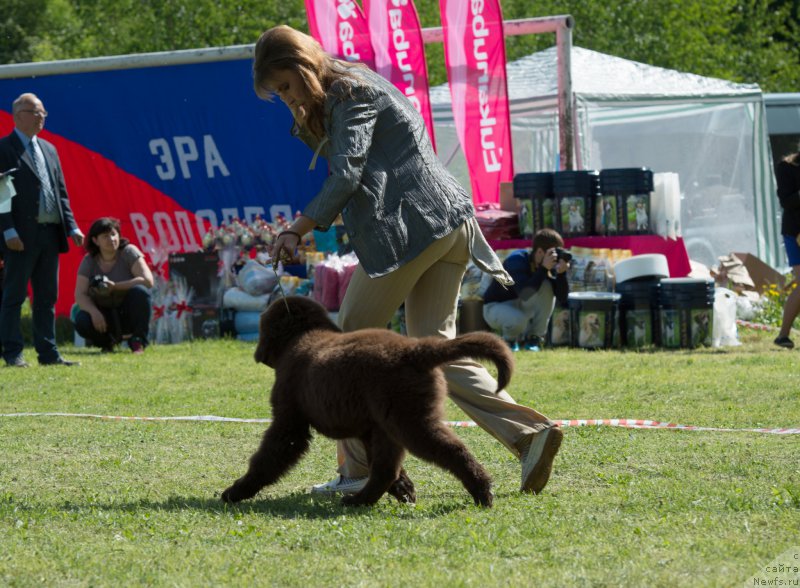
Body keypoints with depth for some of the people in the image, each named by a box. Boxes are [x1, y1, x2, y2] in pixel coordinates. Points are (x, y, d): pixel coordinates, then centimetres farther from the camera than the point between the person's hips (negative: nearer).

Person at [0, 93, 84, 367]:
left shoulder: (49, 149, 18)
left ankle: (48, 352, 13)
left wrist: (72, 227, 8)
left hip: (50, 234, 7)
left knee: (47, 297, 9)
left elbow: (61, 192, 19)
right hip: (22, 236, -7)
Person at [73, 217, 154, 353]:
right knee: (81, 321, -29)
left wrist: (115, 286, -28)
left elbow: (148, 281, -21)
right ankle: (107, 341, 4)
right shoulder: (89, 261, -3)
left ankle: (138, 341, -15)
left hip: (128, 314, -1)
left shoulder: (129, 252, -9)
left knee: (139, 291, -31)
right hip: (104, 314, 1)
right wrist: (94, 312, -29)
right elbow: (80, 295, -9)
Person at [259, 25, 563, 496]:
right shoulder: (334, 98, 23)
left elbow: (346, 176, -17)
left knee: (355, 338, 2)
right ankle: (530, 432, -9)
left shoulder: (352, 94, -7)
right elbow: (341, 163, 25)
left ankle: (359, 469, 3)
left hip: (411, 225, -10)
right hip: (451, 224, 10)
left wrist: (296, 230, -18)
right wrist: (308, 126, 11)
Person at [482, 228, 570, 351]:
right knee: (518, 321, -39)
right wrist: (543, 268, -44)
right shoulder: (517, 260, -28)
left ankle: (534, 338, -12)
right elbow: (525, 294, -42)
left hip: (523, 307, 5)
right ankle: (508, 338, 1)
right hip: (496, 306, -5)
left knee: (546, 286, -23)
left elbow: (562, 298, -17)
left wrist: (561, 273, -33)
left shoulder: (549, 265, -11)